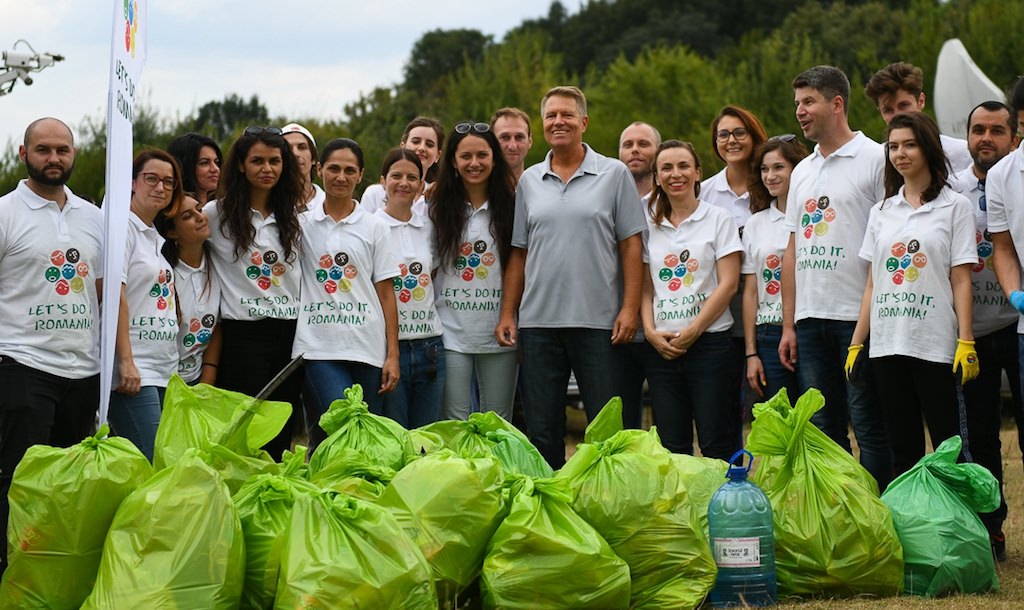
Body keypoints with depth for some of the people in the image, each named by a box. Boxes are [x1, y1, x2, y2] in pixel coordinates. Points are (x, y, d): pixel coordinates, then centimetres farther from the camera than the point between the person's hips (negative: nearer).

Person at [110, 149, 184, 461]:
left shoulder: (157, 237, 19)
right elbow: (114, 296, -13)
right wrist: (126, 362, -20)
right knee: (150, 468, -15)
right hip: (134, 370, -9)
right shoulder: (122, 227, -5)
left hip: (165, 371, 9)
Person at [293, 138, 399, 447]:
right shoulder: (302, 224, 9)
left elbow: (385, 294, 9)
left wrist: (392, 355, 3)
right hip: (318, 349, -2)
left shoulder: (374, 228, 11)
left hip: (368, 349, 2)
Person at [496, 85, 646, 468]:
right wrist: (507, 313, 6)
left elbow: (631, 245, 0)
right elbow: (518, 253, 14)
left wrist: (630, 308, -8)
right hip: (538, 322, 3)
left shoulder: (614, 174, 3)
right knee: (542, 431, 6)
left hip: (598, 322, -3)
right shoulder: (529, 181, 12)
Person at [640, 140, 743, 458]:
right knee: (671, 447, 2)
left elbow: (728, 284, -4)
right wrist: (651, 331, -5)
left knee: (716, 444, -6)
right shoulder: (650, 226, 13)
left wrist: (692, 331, -11)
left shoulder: (719, 219, 3)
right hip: (661, 346, 3)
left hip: (709, 341, -3)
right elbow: (646, 288, 13)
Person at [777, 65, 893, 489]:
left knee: (867, 427, -3)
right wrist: (789, 325, 14)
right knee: (822, 430, 9)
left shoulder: (874, 159, -3)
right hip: (810, 320, 7)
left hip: (858, 316, -7)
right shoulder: (802, 172, 19)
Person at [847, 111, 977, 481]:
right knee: (903, 449, 6)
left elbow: (960, 280, -2)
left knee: (947, 448, -5)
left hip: (934, 343, -4)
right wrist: (856, 343, 9)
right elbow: (872, 284, 15)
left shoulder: (953, 206, 3)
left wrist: (966, 341, -10)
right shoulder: (881, 212, 15)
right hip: (886, 343, 4)